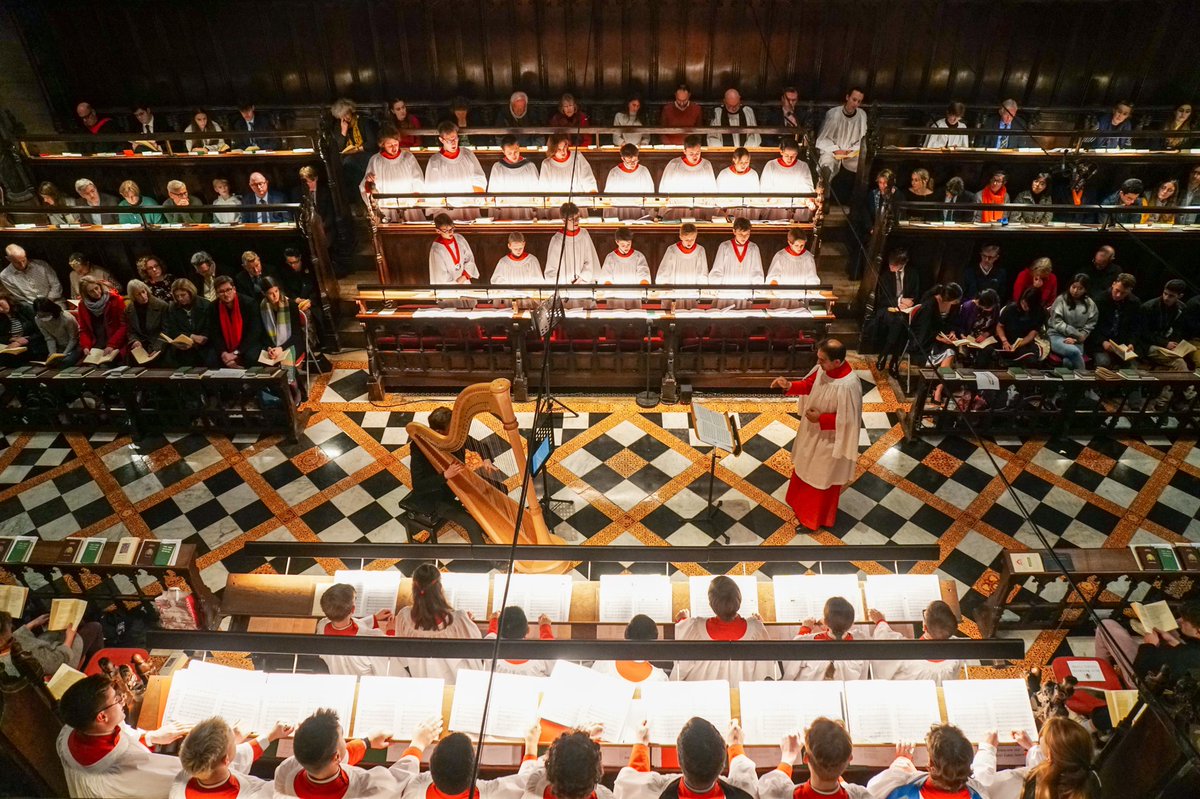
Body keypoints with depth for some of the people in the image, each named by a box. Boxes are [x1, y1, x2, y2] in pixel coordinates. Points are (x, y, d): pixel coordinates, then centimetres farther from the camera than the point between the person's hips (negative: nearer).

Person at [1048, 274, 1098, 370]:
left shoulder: (1090, 304, 10)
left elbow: (1089, 327, 6)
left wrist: (1076, 339, -12)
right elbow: (1056, 322, -5)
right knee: (1074, 352, -34)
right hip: (1057, 335, -2)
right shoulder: (1061, 299, 3)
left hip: (1077, 340, 2)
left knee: (1068, 362, -33)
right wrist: (1076, 334, -9)